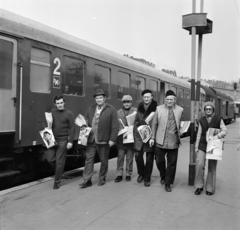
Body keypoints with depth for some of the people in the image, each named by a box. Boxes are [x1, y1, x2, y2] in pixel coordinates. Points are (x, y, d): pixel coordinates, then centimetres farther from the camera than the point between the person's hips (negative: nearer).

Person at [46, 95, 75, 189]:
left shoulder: (68, 113, -3)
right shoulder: (52, 112, 7)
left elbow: (71, 128, -5)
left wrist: (70, 141, -10)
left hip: (63, 140, -3)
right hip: (52, 139, 3)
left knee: (59, 162, 1)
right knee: (50, 158, -2)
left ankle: (57, 182, 15)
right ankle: (59, 170, 29)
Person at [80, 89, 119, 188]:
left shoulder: (111, 110, -4)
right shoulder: (91, 109, 11)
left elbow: (115, 126, -7)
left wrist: (112, 139, -11)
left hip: (103, 140, -3)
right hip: (91, 139, 4)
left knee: (104, 161, 9)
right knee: (89, 159, 3)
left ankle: (102, 179, 25)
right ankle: (87, 180, 9)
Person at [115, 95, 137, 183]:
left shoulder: (136, 111, 2)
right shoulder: (118, 112, 9)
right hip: (121, 138, 2)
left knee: (129, 158, 7)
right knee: (120, 156, 2)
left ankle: (128, 174, 18)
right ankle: (119, 174, 10)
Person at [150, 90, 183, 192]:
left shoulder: (180, 110, 3)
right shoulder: (159, 109, 3)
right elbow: (154, 124, 6)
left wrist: (181, 132, -8)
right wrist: (152, 137, 3)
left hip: (173, 142, 0)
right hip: (160, 141, 0)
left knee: (172, 163, 5)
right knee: (159, 161, 8)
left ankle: (168, 183, 22)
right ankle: (163, 176, 38)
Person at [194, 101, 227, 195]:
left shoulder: (218, 119, -3)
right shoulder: (202, 120, 4)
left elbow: (224, 131, -8)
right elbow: (199, 134, 7)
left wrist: (216, 137, -26)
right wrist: (196, 147, 2)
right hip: (203, 145, 2)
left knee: (212, 167, 1)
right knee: (199, 165, -13)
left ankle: (210, 188, 16)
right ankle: (199, 186, 0)